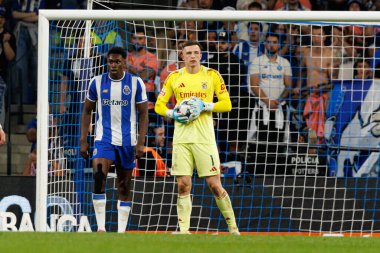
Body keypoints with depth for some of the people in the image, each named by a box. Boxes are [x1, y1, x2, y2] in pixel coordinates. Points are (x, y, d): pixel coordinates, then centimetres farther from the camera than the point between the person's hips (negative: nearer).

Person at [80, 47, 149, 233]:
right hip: (104, 138, -1)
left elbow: (143, 114, 1)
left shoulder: (136, 83, -1)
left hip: (127, 141, 1)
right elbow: (87, 111, 9)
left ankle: (121, 230, 13)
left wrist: (141, 142, -8)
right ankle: (100, 226, -21)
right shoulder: (97, 82, 2)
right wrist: (83, 140, 2)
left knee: (124, 186, 6)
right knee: (99, 176, -23)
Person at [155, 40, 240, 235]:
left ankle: (232, 227, 7)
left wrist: (205, 106, -12)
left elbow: (226, 104, 3)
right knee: (183, 186, -1)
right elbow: (159, 105, 14)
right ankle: (184, 230, 3)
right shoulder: (174, 77, 9)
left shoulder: (211, 75, 4)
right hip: (181, 137, 2)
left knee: (215, 185, -4)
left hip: (204, 137, -2)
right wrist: (173, 114, -6)